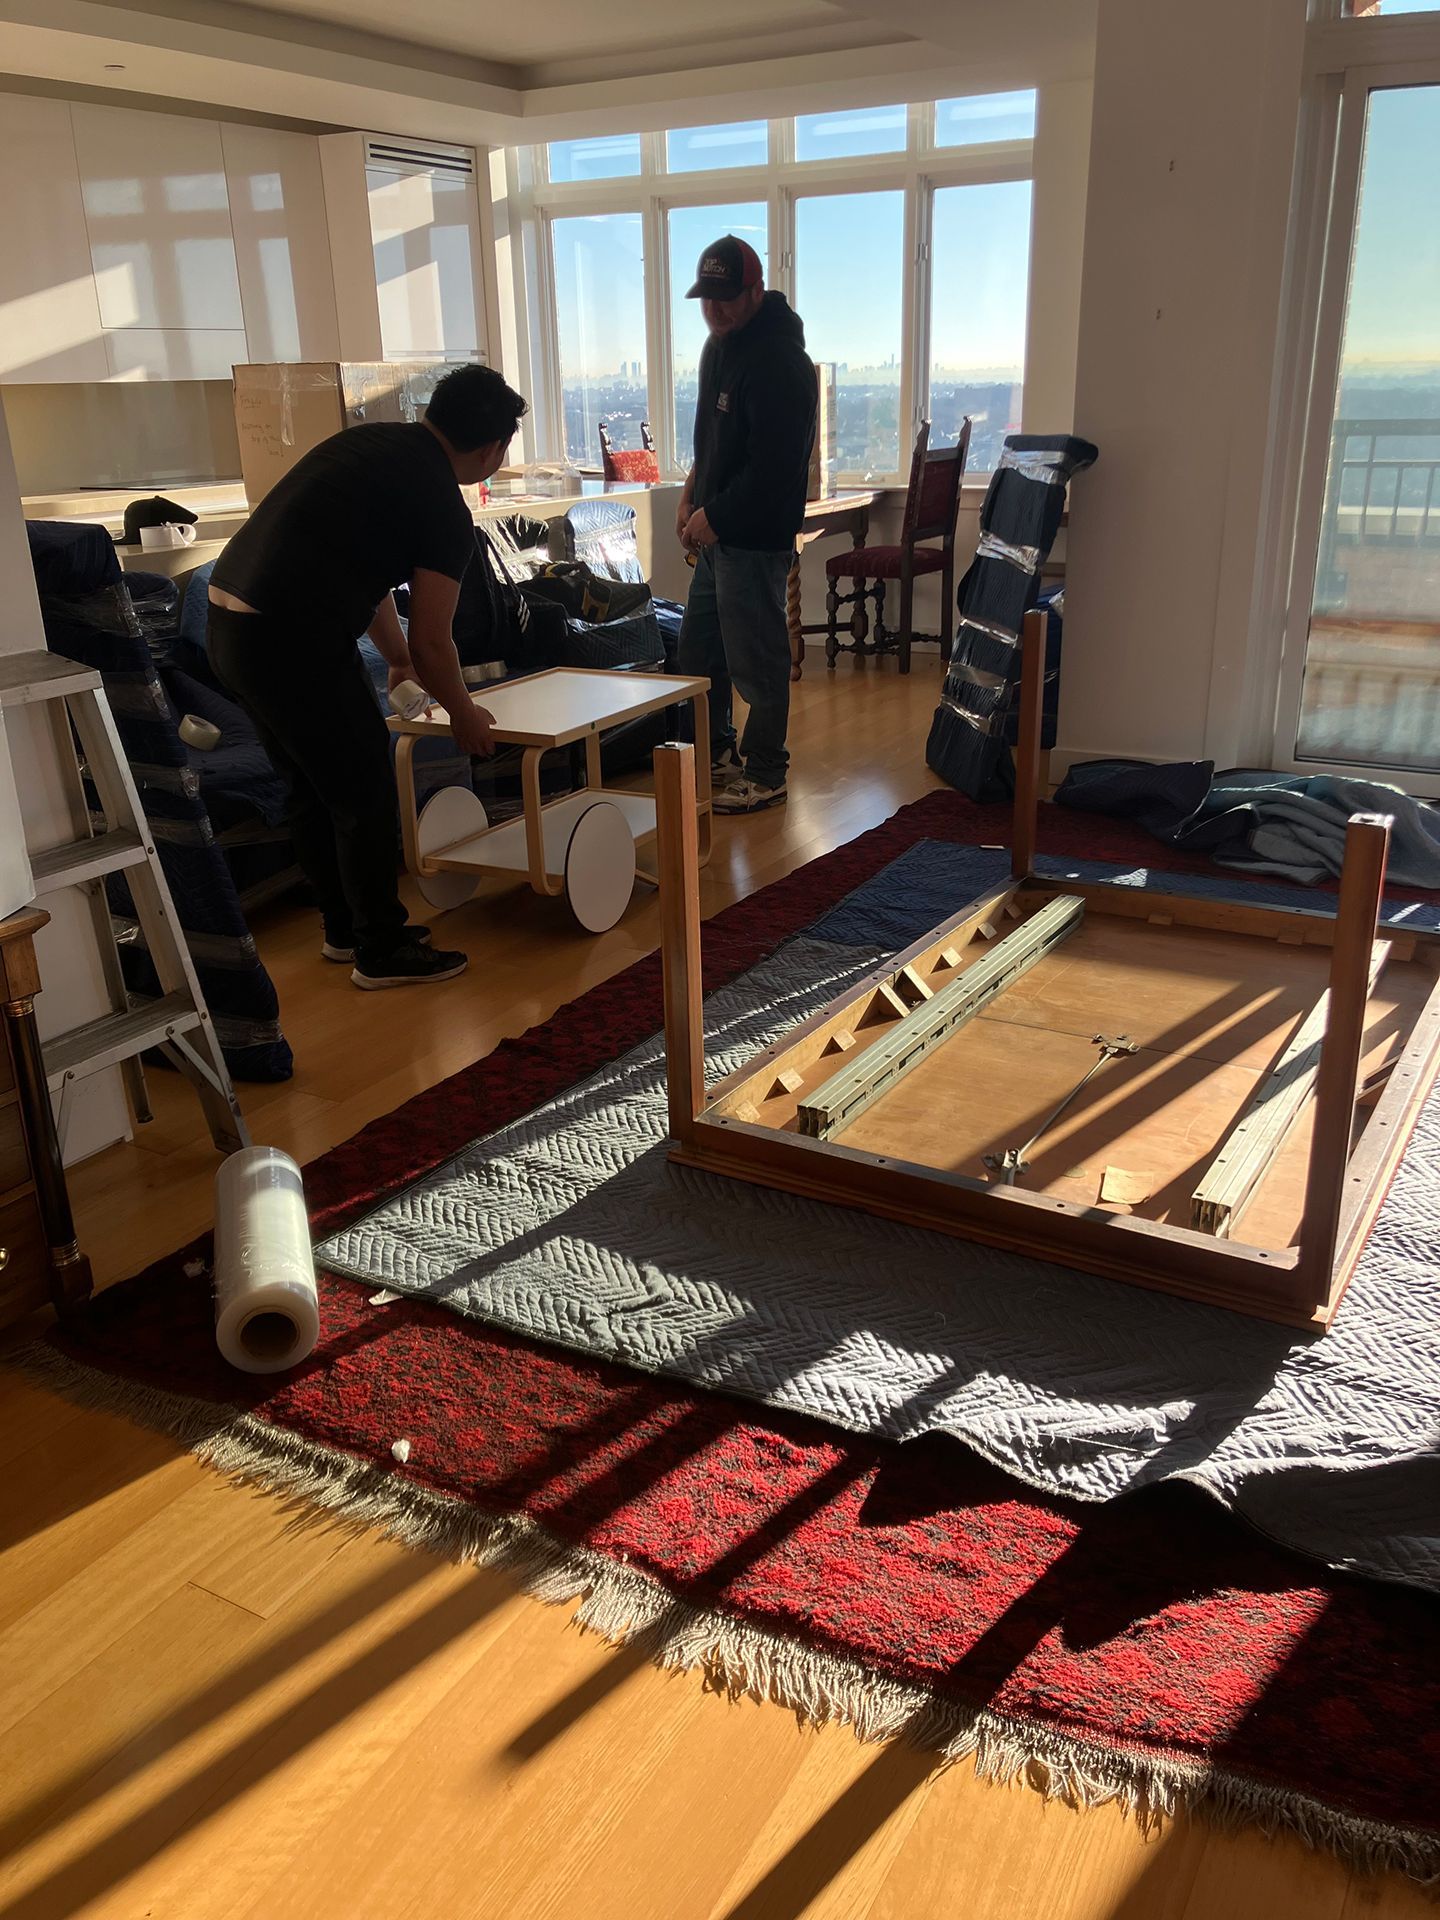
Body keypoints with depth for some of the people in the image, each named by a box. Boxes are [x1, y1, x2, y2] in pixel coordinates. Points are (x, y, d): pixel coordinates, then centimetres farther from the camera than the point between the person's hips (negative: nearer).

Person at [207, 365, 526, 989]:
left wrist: (397, 658, 38)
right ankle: (382, 953, 17)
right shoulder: (443, 509, -10)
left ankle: (346, 928, 35)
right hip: (292, 641, -9)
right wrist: (464, 714, 12)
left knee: (312, 791, 21)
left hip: (228, 626, 9)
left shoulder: (374, 442, 16)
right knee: (365, 798, 5)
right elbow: (431, 641, -6)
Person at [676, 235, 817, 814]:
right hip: (716, 532, 10)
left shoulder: (780, 362, -19)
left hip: (756, 538, -10)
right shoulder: (719, 344, 13)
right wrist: (691, 493, 10)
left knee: (756, 660, -1)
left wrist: (714, 517, -15)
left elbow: (772, 467, -23)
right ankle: (716, 752, 33)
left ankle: (765, 774, 12)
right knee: (696, 650, 18)